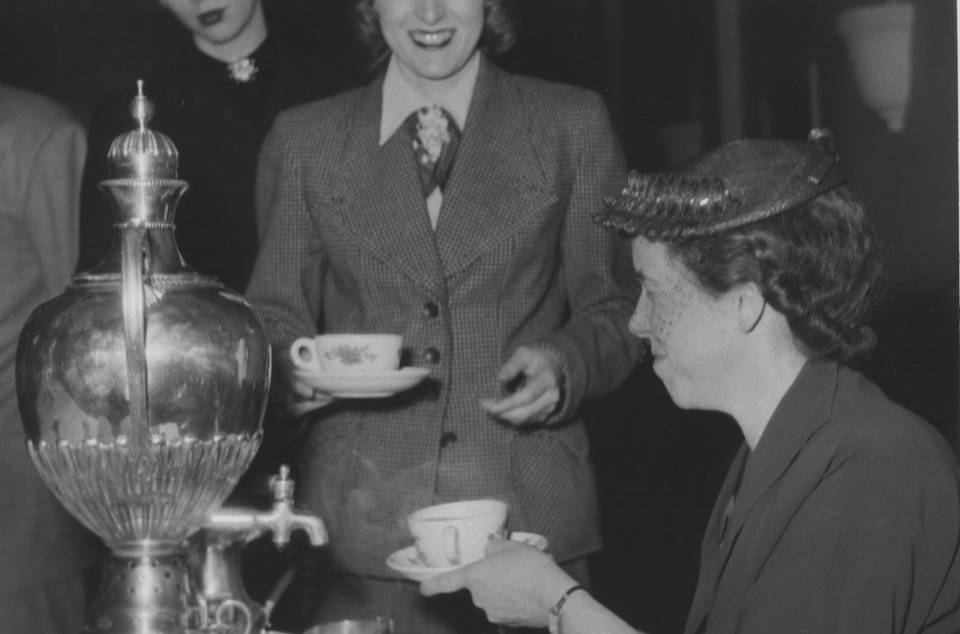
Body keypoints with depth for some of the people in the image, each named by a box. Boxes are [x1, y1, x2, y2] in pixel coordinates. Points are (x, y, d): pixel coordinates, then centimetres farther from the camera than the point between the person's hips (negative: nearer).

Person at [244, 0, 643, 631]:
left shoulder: (574, 124, 6)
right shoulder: (302, 140, 9)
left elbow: (615, 311, 9)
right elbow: (276, 318, 11)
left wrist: (565, 364, -12)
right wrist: (294, 368, -11)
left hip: (529, 515, 0)